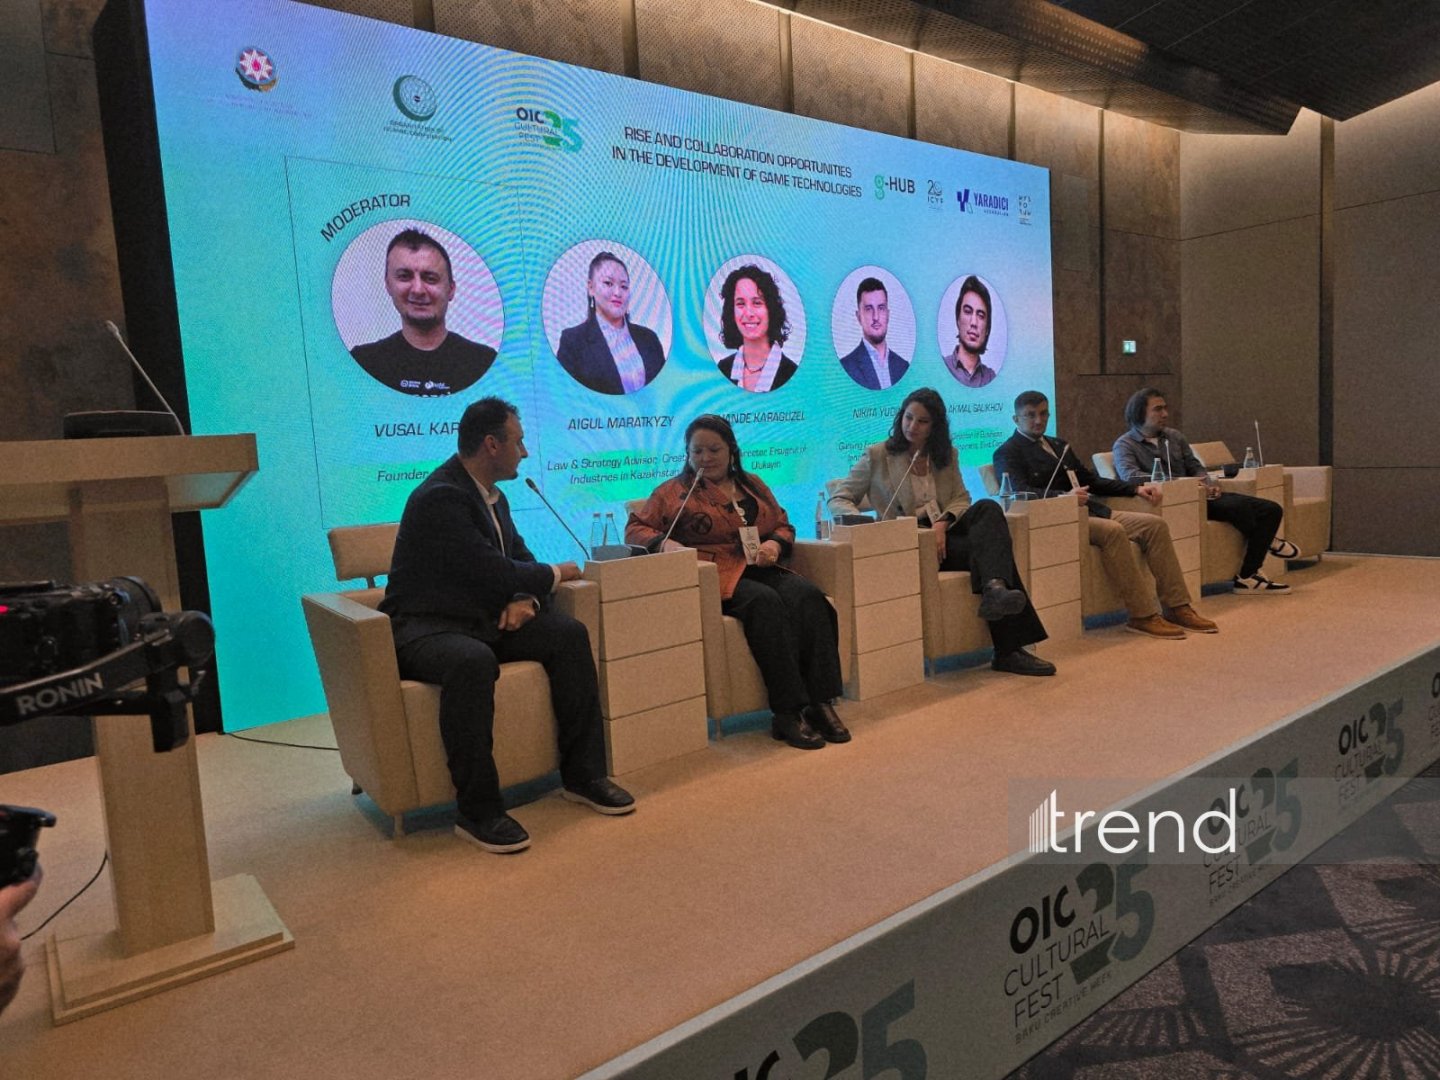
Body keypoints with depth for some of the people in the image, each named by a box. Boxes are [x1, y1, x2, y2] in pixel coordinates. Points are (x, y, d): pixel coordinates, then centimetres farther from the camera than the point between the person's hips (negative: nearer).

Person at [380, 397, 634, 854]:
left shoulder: (491, 495, 11)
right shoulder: (439, 497, -19)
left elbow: (520, 558, 19)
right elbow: (494, 573, -24)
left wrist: (526, 599, -5)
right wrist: (556, 574, -7)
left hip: (483, 618, 9)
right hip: (425, 627, -8)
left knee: (570, 634, -10)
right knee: (473, 662, -40)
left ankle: (582, 775, -3)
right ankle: (477, 811, -27)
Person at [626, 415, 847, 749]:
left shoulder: (752, 485, 24)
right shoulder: (674, 492, 12)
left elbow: (784, 525, 25)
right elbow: (635, 528, 5)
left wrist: (776, 544, 1)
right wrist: (664, 543, -17)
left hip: (760, 569, 5)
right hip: (716, 577, -4)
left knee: (807, 596, -27)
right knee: (765, 602, -35)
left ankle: (820, 703, -30)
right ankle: (787, 713, -35)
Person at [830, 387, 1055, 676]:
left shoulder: (947, 455, 20)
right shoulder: (877, 455, 6)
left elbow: (962, 499, 11)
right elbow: (838, 500, 3)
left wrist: (942, 522, -13)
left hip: (944, 534, 4)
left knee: (988, 508, -28)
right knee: (988, 546, -27)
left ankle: (996, 590, -48)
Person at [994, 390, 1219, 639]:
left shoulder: (1059, 445, 25)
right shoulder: (1007, 453, -1)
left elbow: (1091, 480, 27)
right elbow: (1021, 492, -18)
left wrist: (1136, 488, 15)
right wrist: (1065, 496, -32)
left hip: (1091, 510, 8)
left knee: (1155, 524, -9)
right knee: (1113, 531, -33)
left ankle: (1178, 607, -7)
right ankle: (1143, 616, -27)